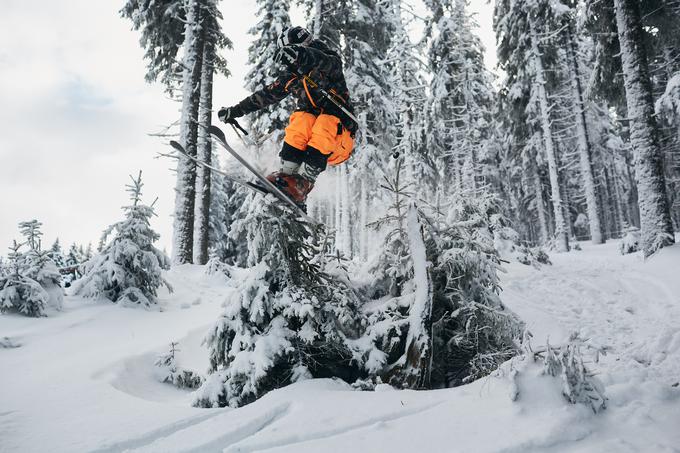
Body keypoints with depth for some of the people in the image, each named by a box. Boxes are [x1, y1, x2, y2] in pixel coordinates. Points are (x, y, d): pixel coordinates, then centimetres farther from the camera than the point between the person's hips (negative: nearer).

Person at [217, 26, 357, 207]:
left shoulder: (329, 65, -5)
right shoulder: (290, 76, 10)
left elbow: (332, 63, -30)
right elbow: (265, 95, 20)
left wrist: (301, 55, -50)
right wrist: (235, 111, 23)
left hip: (338, 136, -4)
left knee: (326, 121, -35)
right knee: (303, 119, -28)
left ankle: (303, 184, -40)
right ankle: (287, 174, -30)